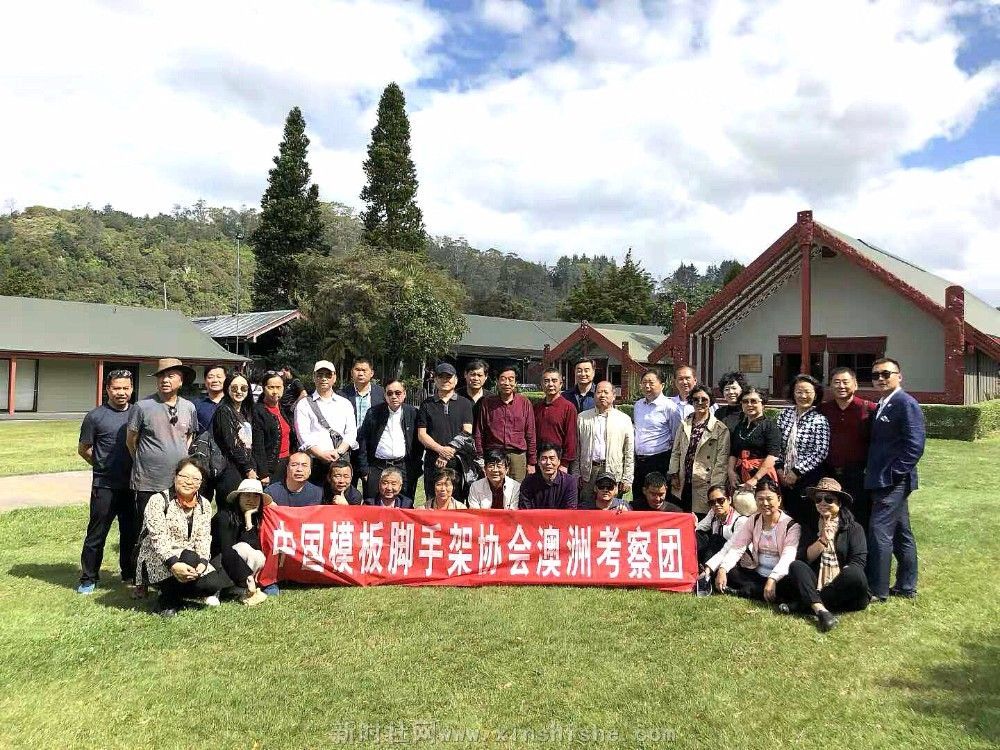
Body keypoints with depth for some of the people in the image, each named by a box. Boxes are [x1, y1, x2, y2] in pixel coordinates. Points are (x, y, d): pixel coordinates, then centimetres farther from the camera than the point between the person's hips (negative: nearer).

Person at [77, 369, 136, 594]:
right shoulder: (95, 416, -4)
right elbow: (83, 449, 3)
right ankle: (89, 578, 15)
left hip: (132, 484, 4)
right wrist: (103, 465, 5)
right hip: (105, 485, -3)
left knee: (131, 532, 13)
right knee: (96, 534, 3)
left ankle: (129, 573, 27)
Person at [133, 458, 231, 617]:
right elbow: (158, 538, -19)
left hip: (192, 561, 5)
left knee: (213, 584, -21)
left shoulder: (204, 505, 7)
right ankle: (168, 600, -9)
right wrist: (173, 563, -33)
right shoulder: (158, 500, -9)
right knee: (189, 556, -35)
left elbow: (203, 539, -1)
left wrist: (202, 562, -21)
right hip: (157, 562, -5)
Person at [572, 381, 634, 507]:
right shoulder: (582, 418, 11)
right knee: (586, 510, 2)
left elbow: (629, 453, 5)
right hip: (588, 472, 1)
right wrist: (576, 475, 3)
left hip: (614, 473, -1)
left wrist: (627, 479, -1)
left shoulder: (624, 419, 8)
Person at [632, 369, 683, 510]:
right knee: (638, 501, 11)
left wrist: (672, 470, -5)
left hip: (659, 461, -6)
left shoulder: (669, 407, -7)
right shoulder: (638, 405, 11)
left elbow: (676, 439, -4)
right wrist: (635, 458, 15)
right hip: (638, 460, 6)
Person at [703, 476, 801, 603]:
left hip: (779, 577, -4)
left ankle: (740, 591, -28)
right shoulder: (753, 521, 7)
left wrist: (772, 579, -39)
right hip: (755, 574, 4)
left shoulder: (791, 525, -7)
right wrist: (722, 569, -21)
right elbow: (736, 548, -2)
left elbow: (788, 558, -22)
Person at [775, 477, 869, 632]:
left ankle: (800, 604, -29)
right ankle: (821, 610, -42)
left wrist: (840, 577, -22)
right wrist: (822, 540, -11)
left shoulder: (854, 528, 3)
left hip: (844, 590, -2)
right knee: (796, 566, -22)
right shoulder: (810, 527, 13)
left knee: (855, 574, -33)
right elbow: (803, 558, 1)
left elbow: (858, 561, -9)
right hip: (816, 585, 3)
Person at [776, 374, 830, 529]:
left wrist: (797, 472, -13)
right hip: (784, 478, 4)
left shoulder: (820, 420, -6)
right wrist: (780, 470, -2)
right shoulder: (785, 414, 7)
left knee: (806, 522, 1)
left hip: (807, 479, -4)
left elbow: (821, 452, -12)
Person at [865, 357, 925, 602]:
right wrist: (872, 471, 12)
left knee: (879, 533, -8)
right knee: (901, 534, 16)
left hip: (892, 481, -9)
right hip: (884, 481, 9)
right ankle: (906, 586, 25)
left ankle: (877, 590, 0)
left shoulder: (906, 403, -12)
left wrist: (892, 473, -18)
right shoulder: (883, 405, 15)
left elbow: (915, 445, -18)